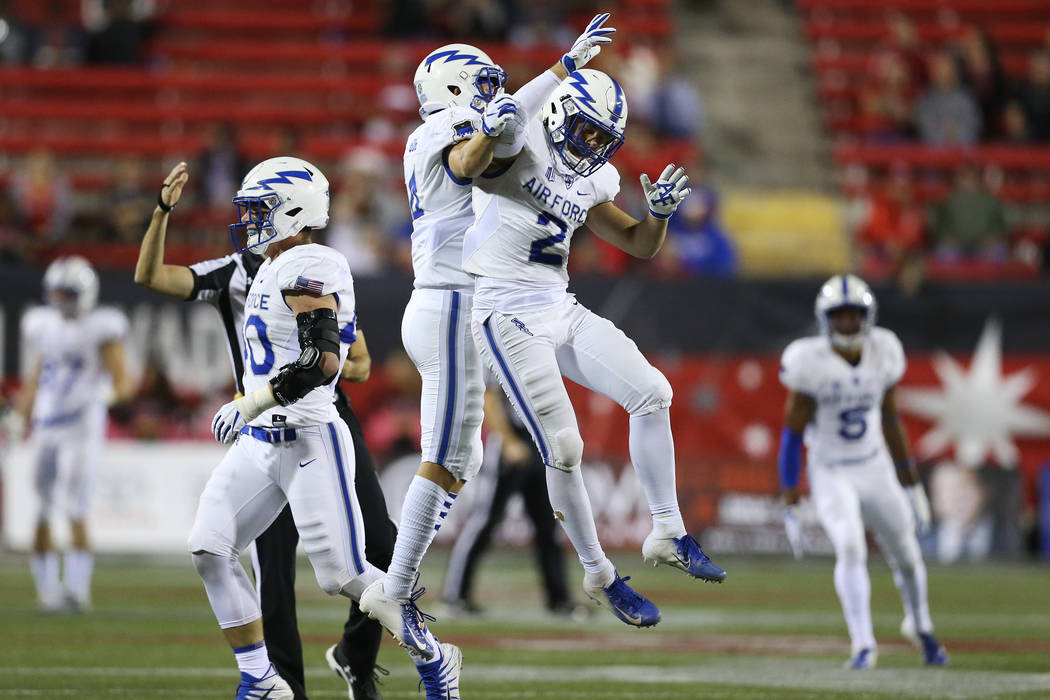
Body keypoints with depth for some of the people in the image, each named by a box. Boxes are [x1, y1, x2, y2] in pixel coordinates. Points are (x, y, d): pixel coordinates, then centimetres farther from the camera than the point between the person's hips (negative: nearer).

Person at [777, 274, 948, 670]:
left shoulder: (882, 354, -6)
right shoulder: (812, 365, -19)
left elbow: (891, 422, 8)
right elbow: (792, 436, -14)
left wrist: (911, 485, 13)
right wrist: (790, 507, -16)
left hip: (876, 470, 4)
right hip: (831, 476, -4)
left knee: (906, 555, 12)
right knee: (851, 549, -25)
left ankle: (921, 627, 40)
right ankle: (862, 644, -20)